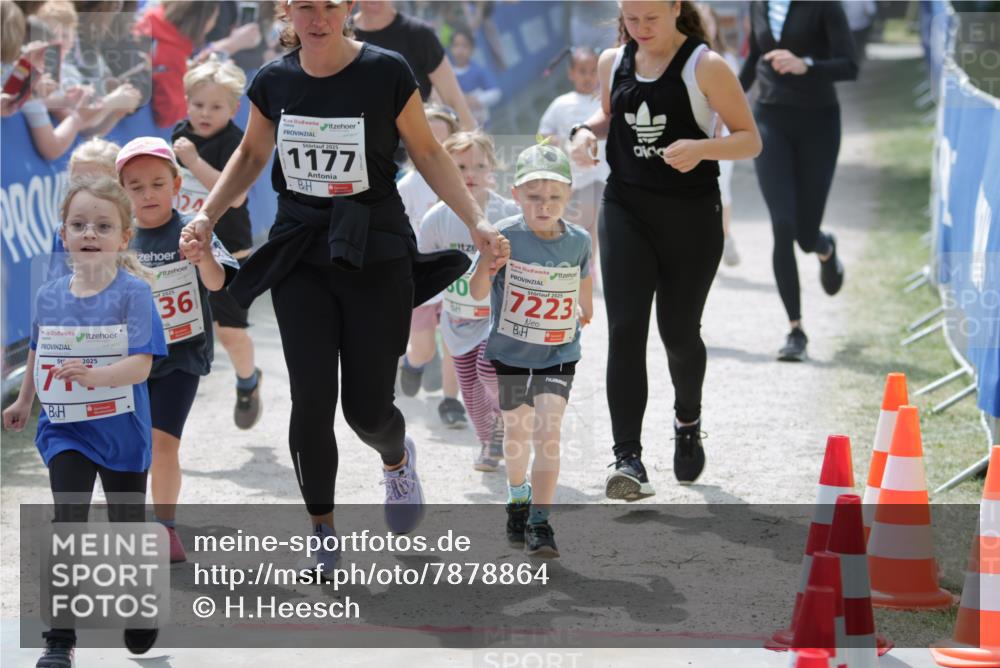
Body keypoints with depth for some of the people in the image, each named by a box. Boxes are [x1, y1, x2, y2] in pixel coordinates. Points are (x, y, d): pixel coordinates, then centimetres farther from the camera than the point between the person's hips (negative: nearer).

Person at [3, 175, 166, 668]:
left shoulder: (133, 292, -14)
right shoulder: (49, 296, -2)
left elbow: (140, 366, -21)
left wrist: (94, 376, -36)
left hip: (120, 430, -2)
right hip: (64, 429, 2)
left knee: (127, 526, 14)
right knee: (68, 524, -10)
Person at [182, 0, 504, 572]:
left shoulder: (386, 73, -11)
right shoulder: (274, 82, -2)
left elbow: (427, 152, -2)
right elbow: (252, 155, 15)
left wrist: (476, 220, -11)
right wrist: (207, 214, 3)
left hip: (376, 259, -2)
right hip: (301, 260, 2)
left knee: (367, 407, 1)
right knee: (312, 401, -6)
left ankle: (397, 458, 39)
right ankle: (322, 530, 13)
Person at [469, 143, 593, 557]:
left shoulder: (578, 240, -8)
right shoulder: (506, 237, -17)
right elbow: (477, 293, -20)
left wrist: (585, 311, 31)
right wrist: (487, 263, -40)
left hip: (559, 355, 0)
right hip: (510, 352, 0)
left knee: (548, 433, -13)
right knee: (517, 432, 18)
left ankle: (540, 522, -10)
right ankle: (518, 493, 45)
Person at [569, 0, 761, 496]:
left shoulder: (705, 66, -9)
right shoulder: (613, 62, 5)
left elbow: (750, 139, -7)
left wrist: (701, 148, -25)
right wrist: (588, 130, 2)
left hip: (691, 216, -3)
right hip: (625, 209, 3)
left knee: (679, 332, 8)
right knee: (625, 330, -12)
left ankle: (687, 421, 41)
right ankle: (628, 460, -16)